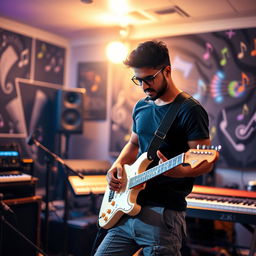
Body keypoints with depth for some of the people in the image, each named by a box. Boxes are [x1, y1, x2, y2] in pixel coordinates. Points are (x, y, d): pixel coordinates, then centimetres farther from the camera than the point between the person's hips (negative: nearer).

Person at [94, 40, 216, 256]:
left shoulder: (190, 110, -10)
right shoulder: (141, 107, 12)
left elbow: (206, 162, -12)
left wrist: (180, 171, -32)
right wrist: (118, 165, 5)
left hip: (163, 212, -7)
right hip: (128, 207, 7)